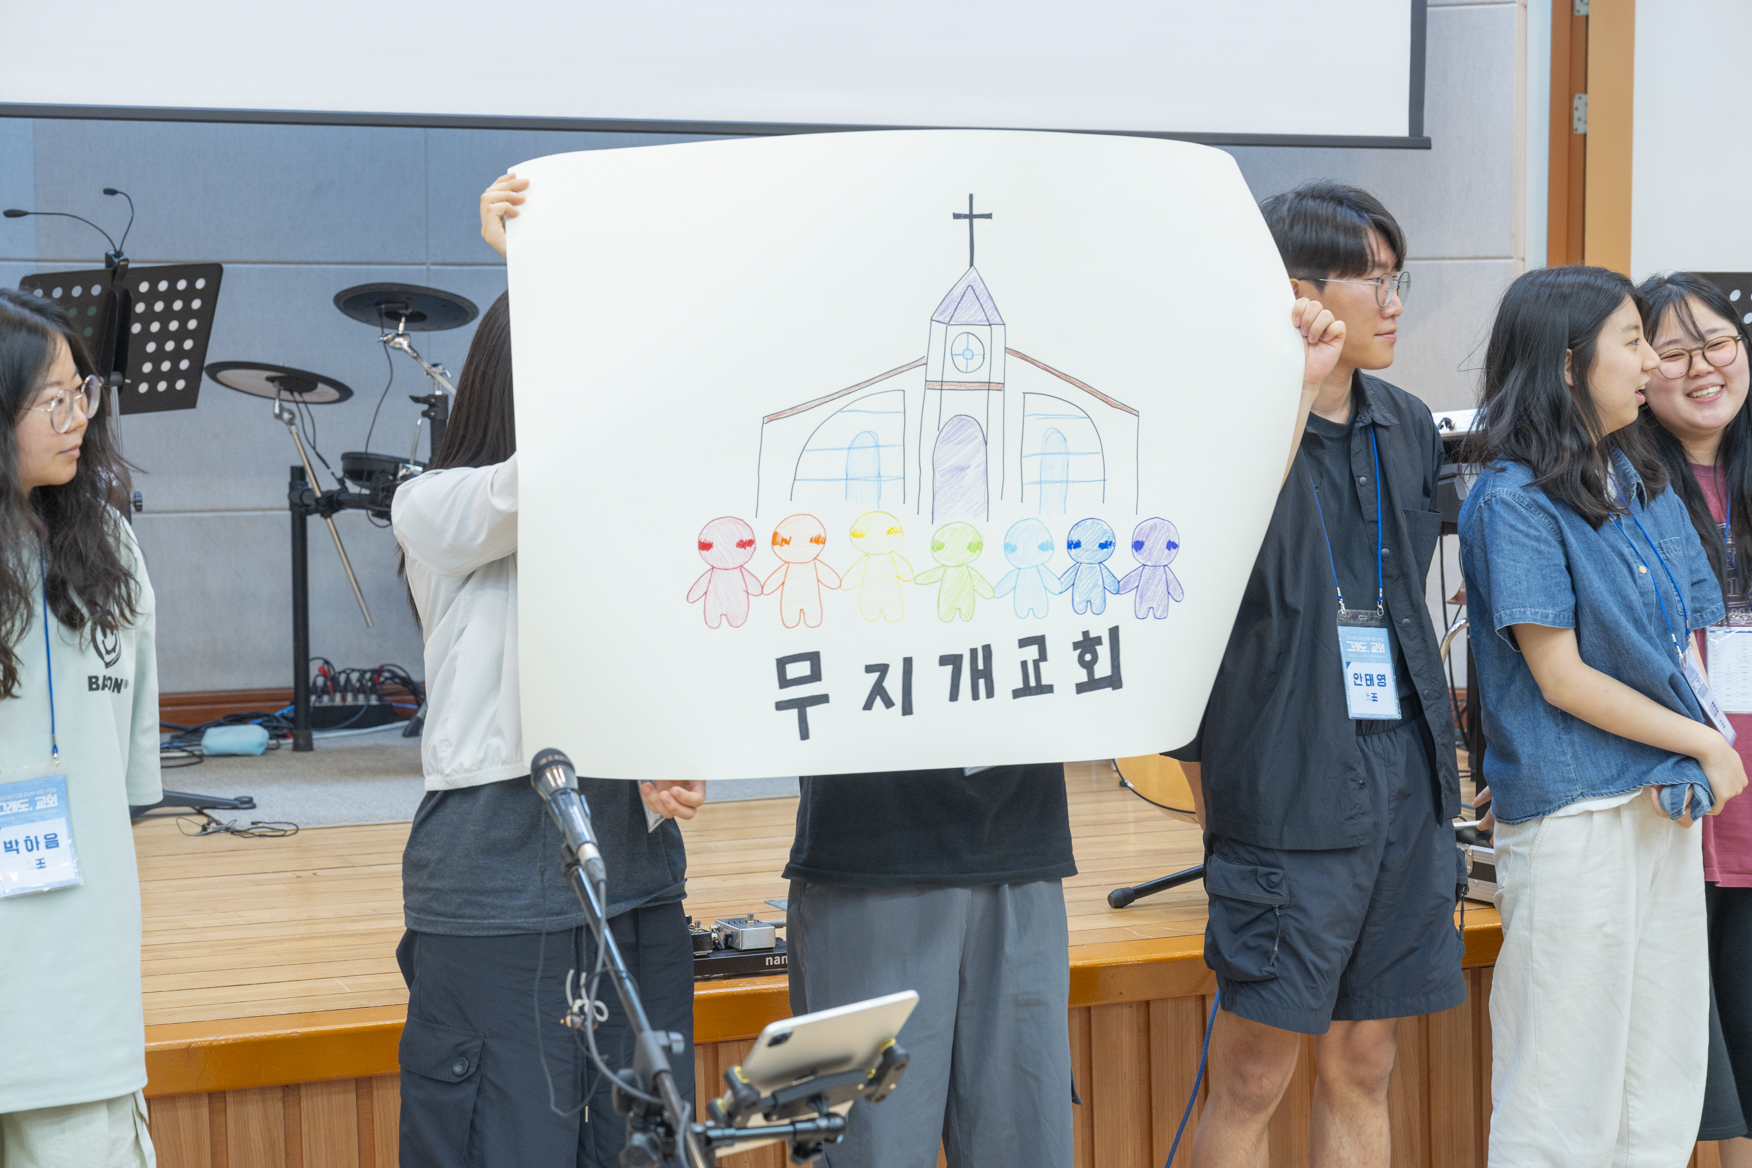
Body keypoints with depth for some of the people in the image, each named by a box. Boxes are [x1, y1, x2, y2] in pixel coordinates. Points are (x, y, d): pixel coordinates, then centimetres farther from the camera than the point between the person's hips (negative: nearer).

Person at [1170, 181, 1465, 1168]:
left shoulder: (1408, 429, 13)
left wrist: (1433, 765, 17)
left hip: (1404, 780, 7)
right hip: (1289, 787, -6)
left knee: (1364, 1069, 13)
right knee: (1255, 1078, -2)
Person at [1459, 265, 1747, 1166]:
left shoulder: (1640, 482, 11)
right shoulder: (1514, 501, -12)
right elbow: (1561, 678, -15)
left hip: (1665, 799, 8)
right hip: (1572, 811, -8)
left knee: (1663, 1077, 13)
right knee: (1564, 1091, 0)